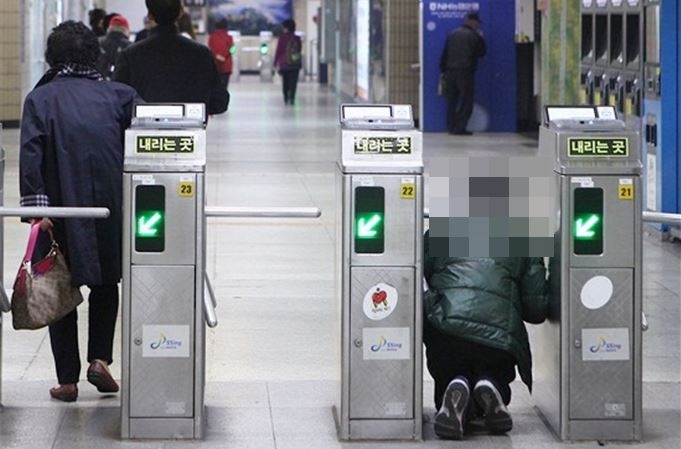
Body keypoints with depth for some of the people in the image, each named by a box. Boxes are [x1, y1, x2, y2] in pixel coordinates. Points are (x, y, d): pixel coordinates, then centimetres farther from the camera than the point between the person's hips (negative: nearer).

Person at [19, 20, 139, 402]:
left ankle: (68, 380, 8)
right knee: (107, 282, 21)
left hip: (61, 207, -1)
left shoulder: (40, 98, 1)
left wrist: (36, 204, -16)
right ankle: (100, 359, 7)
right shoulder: (117, 95, 7)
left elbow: (31, 153, -11)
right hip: (112, 206, 2)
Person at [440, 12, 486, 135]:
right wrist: (481, 38, 17)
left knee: (452, 101, 11)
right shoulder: (474, 36, -5)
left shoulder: (453, 34, 10)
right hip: (465, 72, -5)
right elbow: (482, 52, 5)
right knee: (466, 102, -1)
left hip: (450, 71, 5)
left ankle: (451, 127, 12)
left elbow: (444, 54, 10)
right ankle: (459, 128, -7)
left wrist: (443, 70, 15)